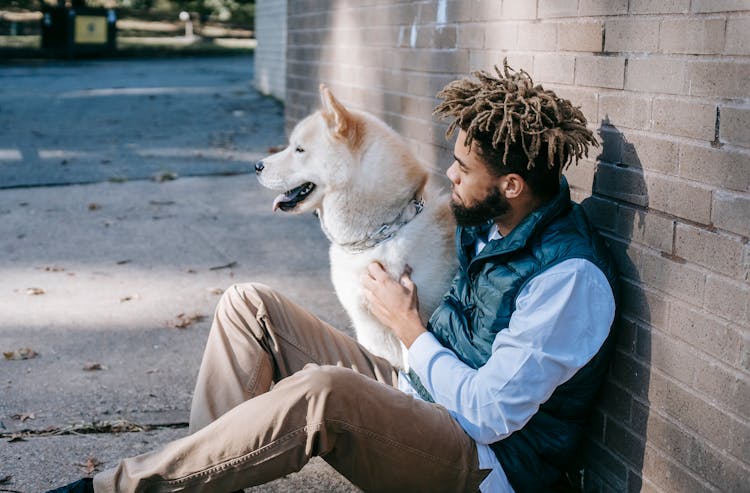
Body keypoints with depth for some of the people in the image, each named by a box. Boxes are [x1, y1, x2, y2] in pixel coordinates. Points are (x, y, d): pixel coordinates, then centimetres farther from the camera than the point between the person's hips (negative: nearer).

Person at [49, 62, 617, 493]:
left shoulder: (570, 277, -23)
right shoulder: (493, 218, 3)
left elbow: (487, 414, -23)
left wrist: (407, 324, -12)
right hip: (414, 393, 9)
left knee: (321, 392, -39)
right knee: (249, 305, -4)